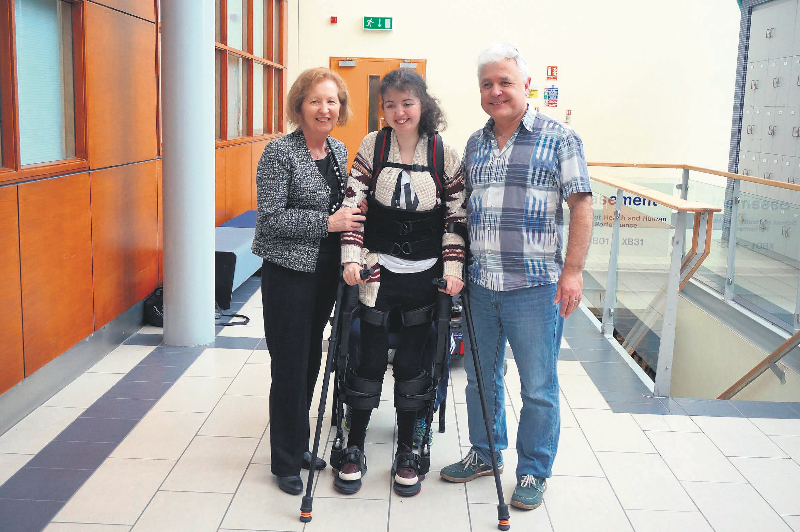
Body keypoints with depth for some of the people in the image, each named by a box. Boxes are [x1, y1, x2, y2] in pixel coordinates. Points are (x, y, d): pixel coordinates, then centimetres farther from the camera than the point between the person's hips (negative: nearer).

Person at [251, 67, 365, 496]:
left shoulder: (339, 150, 10)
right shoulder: (279, 153, -12)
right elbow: (271, 217, -17)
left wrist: (351, 220, 3)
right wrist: (328, 223, -19)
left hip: (325, 271, 7)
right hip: (288, 272, -7)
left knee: (311, 360, 16)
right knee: (290, 367, 0)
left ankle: (300, 444, 32)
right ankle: (286, 462, 15)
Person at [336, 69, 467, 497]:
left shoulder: (445, 153, -3)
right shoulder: (372, 145, -2)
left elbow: (456, 214, -1)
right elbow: (353, 202, -3)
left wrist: (453, 267, -9)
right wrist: (351, 256, -13)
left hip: (423, 273, 0)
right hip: (378, 269, 0)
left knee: (411, 360, 8)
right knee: (371, 358, 5)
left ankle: (406, 451, 25)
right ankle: (354, 448, 22)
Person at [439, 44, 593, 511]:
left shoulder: (559, 137, -4)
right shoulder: (475, 144, 12)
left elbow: (581, 205, -8)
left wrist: (573, 270, -14)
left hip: (535, 286, -5)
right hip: (480, 283, 5)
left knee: (538, 387, 6)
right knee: (480, 376, 17)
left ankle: (534, 472, 24)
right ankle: (485, 455, 37)